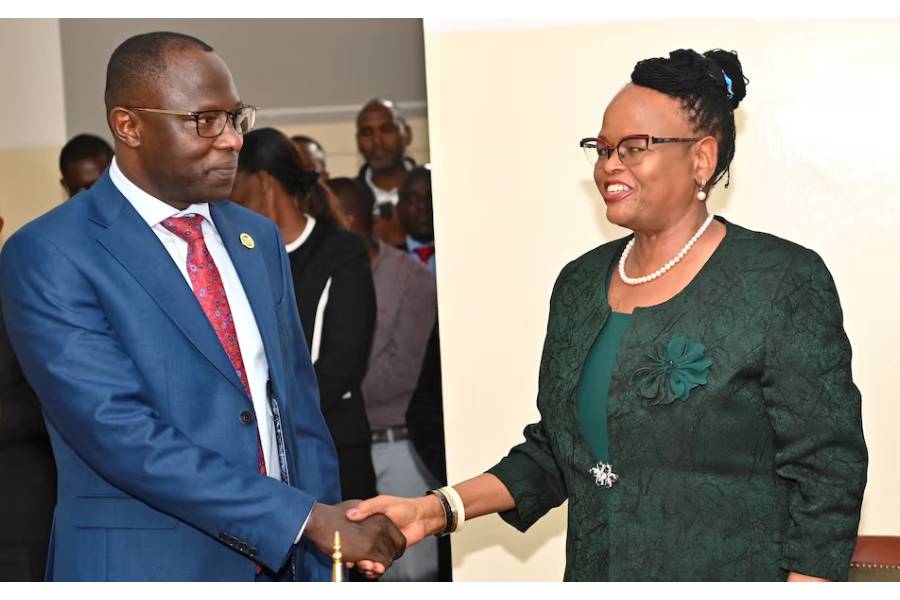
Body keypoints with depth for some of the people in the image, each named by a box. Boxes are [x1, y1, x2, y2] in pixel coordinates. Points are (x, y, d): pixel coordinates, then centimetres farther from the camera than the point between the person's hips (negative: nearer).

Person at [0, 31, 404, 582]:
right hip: (148, 566, -5)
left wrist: (325, 557, 1)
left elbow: (298, 409, 9)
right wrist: (310, 519, -21)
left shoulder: (260, 238, 9)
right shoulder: (48, 257, -11)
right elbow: (122, 435, -19)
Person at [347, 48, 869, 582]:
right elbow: (554, 450, 9)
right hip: (593, 569, 5)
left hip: (737, 571, -5)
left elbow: (826, 477, -13)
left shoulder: (781, 283, -12)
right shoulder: (581, 283, 5)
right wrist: (440, 510, -2)